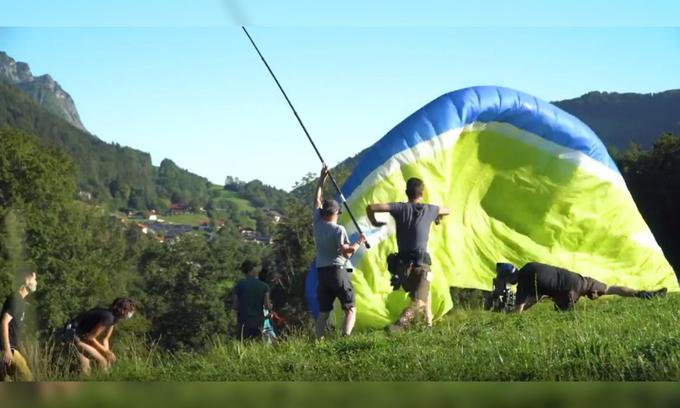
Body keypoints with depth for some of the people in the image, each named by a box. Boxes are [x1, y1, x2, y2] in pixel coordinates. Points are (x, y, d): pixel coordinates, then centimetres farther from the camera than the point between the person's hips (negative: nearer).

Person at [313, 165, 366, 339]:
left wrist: (321, 180, 23)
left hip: (322, 272, 5)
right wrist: (359, 242, -4)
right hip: (339, 271, -5)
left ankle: (318, 340, -4)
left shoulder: (318, 224, 6)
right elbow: (346, 252, -19)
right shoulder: (339, 230, -9)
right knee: (350, 310, -1)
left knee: (323, 312, 10)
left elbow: (317, 201, 19)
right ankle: (345, 338, -21)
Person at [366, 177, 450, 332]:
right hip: (420, 263, -3)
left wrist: (374, 222, 11)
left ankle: (429, 322, 33)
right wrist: (438, 218, 47)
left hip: (402, 264, 3)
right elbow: (448, 211, 26)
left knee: (424, 290, 29)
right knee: (419, 302, -8)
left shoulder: (401, 208, 0)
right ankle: (400, 323, -35)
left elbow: (371, 207, -8)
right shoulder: (428, 210, 4)